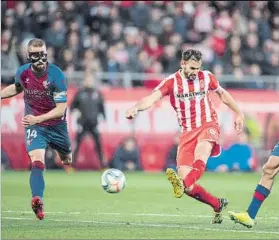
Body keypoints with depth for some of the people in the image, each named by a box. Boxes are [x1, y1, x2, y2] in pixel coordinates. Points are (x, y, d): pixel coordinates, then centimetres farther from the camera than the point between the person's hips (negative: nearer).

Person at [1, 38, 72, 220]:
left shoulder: (56, 75, -22)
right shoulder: (22, 73, -10)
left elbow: (61, 109, -23)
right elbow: (16, 88, 17)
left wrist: (37, 119, -33)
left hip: (57, 125, 0)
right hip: (33, 125, 0)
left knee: (67, 162, 21)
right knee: (37, 162, -24)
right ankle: (37, 200, -40)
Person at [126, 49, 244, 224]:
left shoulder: (206, 77, 4)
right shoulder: (171, 82, -4)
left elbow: (222, 93, 24)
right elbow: (153, 97, -20)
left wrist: (239, 113, 26)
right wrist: (136, 108, -40)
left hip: (208, 125, -1)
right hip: (187, 131, 1)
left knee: (201, 151, -38)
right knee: (189, 187, -10)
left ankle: (183, 184, -63)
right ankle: (218, 205, 13)